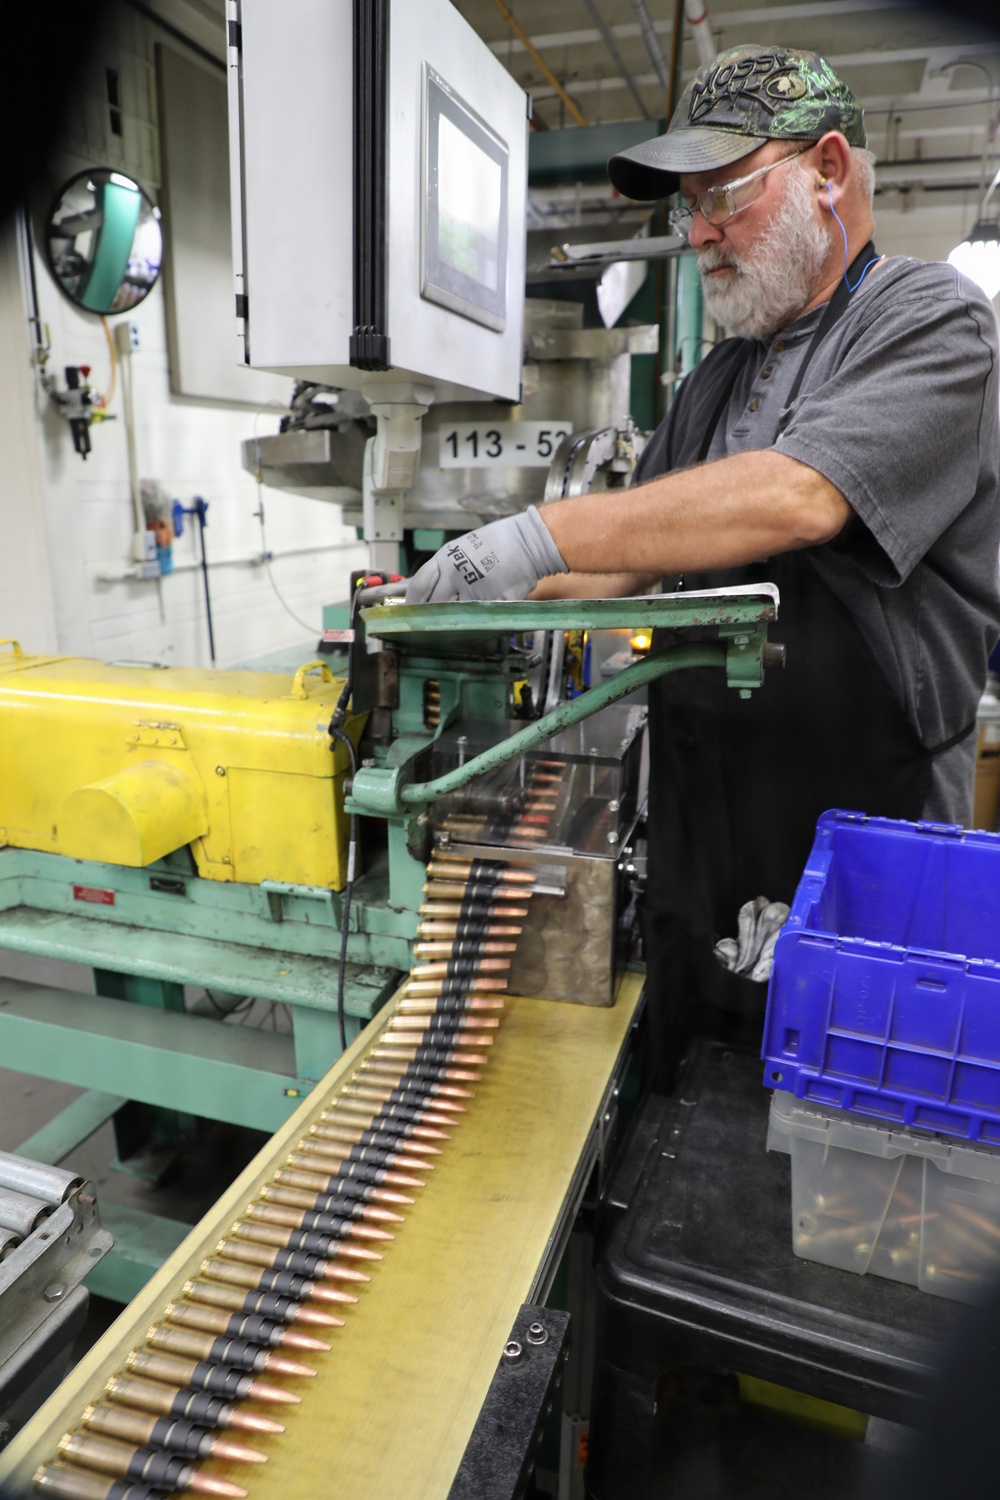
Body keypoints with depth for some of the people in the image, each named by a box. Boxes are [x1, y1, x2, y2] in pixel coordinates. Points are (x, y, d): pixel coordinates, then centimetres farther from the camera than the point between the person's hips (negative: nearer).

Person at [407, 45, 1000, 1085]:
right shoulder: (715, 379, 14)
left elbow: (795, 498, -26)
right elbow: (637, 558, 16)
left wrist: (539, 537, -29)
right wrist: (501, 603, 0)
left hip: (859, 851, -6)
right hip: (697, 836, 6)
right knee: (680, 1114, 19)